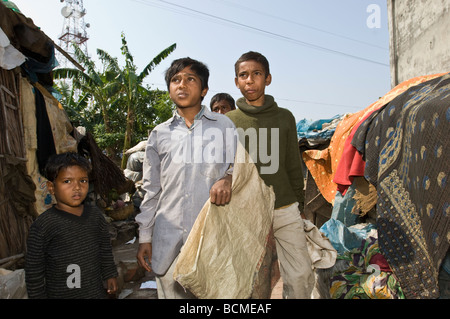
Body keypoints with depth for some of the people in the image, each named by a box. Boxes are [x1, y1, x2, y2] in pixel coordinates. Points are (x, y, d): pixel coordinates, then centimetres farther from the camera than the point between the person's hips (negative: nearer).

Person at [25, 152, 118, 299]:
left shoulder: (96, 215, -3)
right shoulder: (42, 225, -16)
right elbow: (34, 269, -8)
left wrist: (110, 275, 11)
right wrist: (37, 296, -4)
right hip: (59, 294, -3)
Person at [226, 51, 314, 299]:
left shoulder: (284, 117, 7)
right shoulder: (228, 121, 3)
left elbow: (293, 166, 10)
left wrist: (298, 204, 10)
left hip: (285, 210, 1)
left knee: (301, 274, 2)